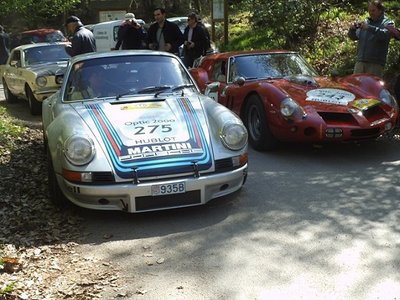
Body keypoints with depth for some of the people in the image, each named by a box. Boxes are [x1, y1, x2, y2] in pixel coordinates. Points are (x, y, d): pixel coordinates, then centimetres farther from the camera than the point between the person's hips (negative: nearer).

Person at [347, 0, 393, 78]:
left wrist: (369, 28, -29)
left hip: (376, 63, -5)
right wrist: (352, 29, -7)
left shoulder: (387, 23, 1)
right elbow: (354, 37, 16)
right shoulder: (365, 22, 17)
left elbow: (385, 35, -20)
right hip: (360, 62, 5)